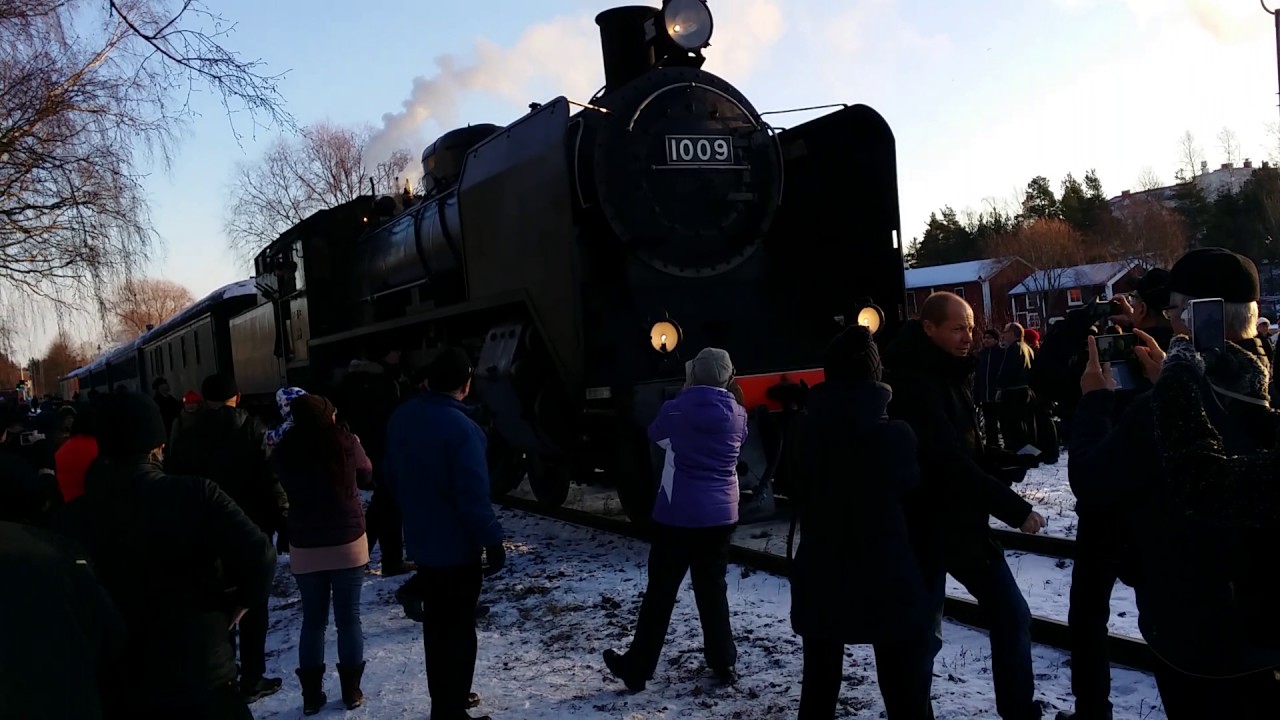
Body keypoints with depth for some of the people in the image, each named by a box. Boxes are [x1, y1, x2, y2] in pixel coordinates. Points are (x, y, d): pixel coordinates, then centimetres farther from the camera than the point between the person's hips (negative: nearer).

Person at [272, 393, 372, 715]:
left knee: (313, 620, 12)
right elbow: (366, 473, 10)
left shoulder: (285, 451, -6)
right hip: (348, 543, -1)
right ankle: (351, 690, 13)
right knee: (348, 618, 8)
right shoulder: (344, 441, -9)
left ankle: (312, 694, 15)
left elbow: (281, 490, 11)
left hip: (305, 547, 1)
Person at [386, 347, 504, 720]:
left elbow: (392, 477, 12)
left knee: (436, 622, 21)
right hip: (456, 546, -8)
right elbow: (473, 496, -26)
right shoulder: (460, 427, -25)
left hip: (420, 541, 8)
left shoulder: (402, 416, 1)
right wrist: (493, 541, -16)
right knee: (458, 629, 4)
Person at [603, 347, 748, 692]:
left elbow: (655, 433, 11)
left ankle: (636, 668, 12)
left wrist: (685, 392, 13)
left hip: (677, 514, -3)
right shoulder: (737, 415, 0)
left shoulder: (677, 410, -10)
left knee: (660, 591, 4)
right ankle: (724, 664, 21)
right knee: (713, 589, 15)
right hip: (721, 515, 3)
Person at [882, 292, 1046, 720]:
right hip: (926, 527, -9)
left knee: (1011, 615, 11)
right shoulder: (911, 383, -20)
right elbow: (948, 464, -27)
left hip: (964, 520, 9)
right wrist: (1014, 508, -21)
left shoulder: (949, 375, 10)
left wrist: (1008, 461, -4)